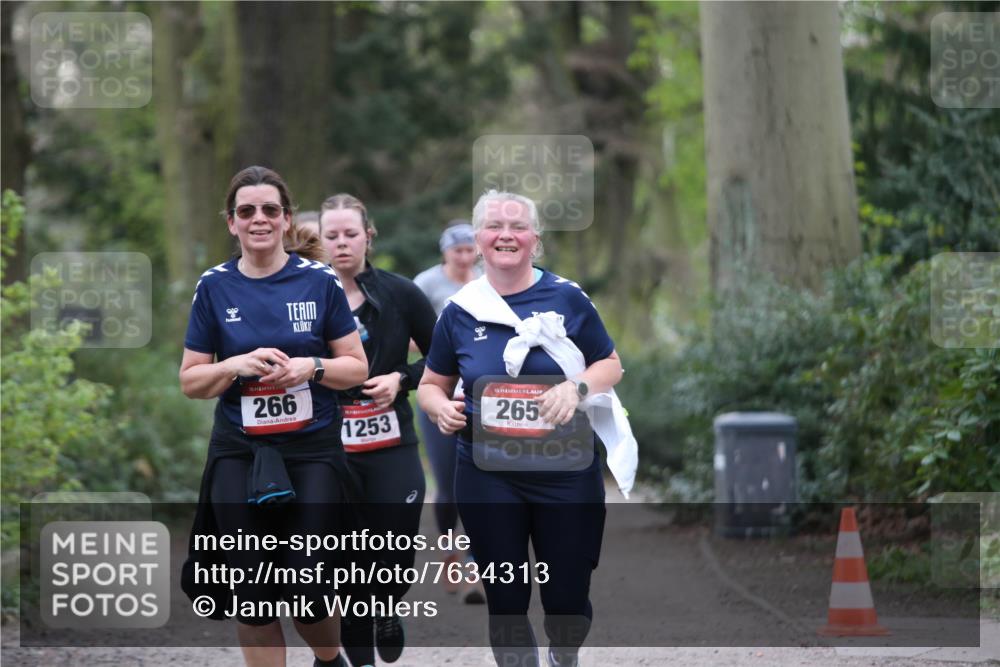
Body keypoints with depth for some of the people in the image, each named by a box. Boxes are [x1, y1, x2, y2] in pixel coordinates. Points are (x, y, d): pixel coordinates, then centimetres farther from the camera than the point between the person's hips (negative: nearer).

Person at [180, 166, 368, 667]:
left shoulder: (319, 281, 0)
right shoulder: (214, 287, 3)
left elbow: (357, 367, 5)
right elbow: (190, 381, 6)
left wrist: (312, 367, -15)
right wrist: (237, 366, -13)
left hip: (312, 452, -1)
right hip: (240, 456, 1)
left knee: (305, 593, -4)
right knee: (252, 595, 0)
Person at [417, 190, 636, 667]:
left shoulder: (567, 299, -3)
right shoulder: (459, 312, 2)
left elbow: (610, 366, 4)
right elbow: (432, 385, 12)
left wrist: (577, 386, -16)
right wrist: (441, 408, -11)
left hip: (566, 470, -1)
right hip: (487, 474, 1)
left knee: (568, 596, 6)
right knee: (505, 599, 5)